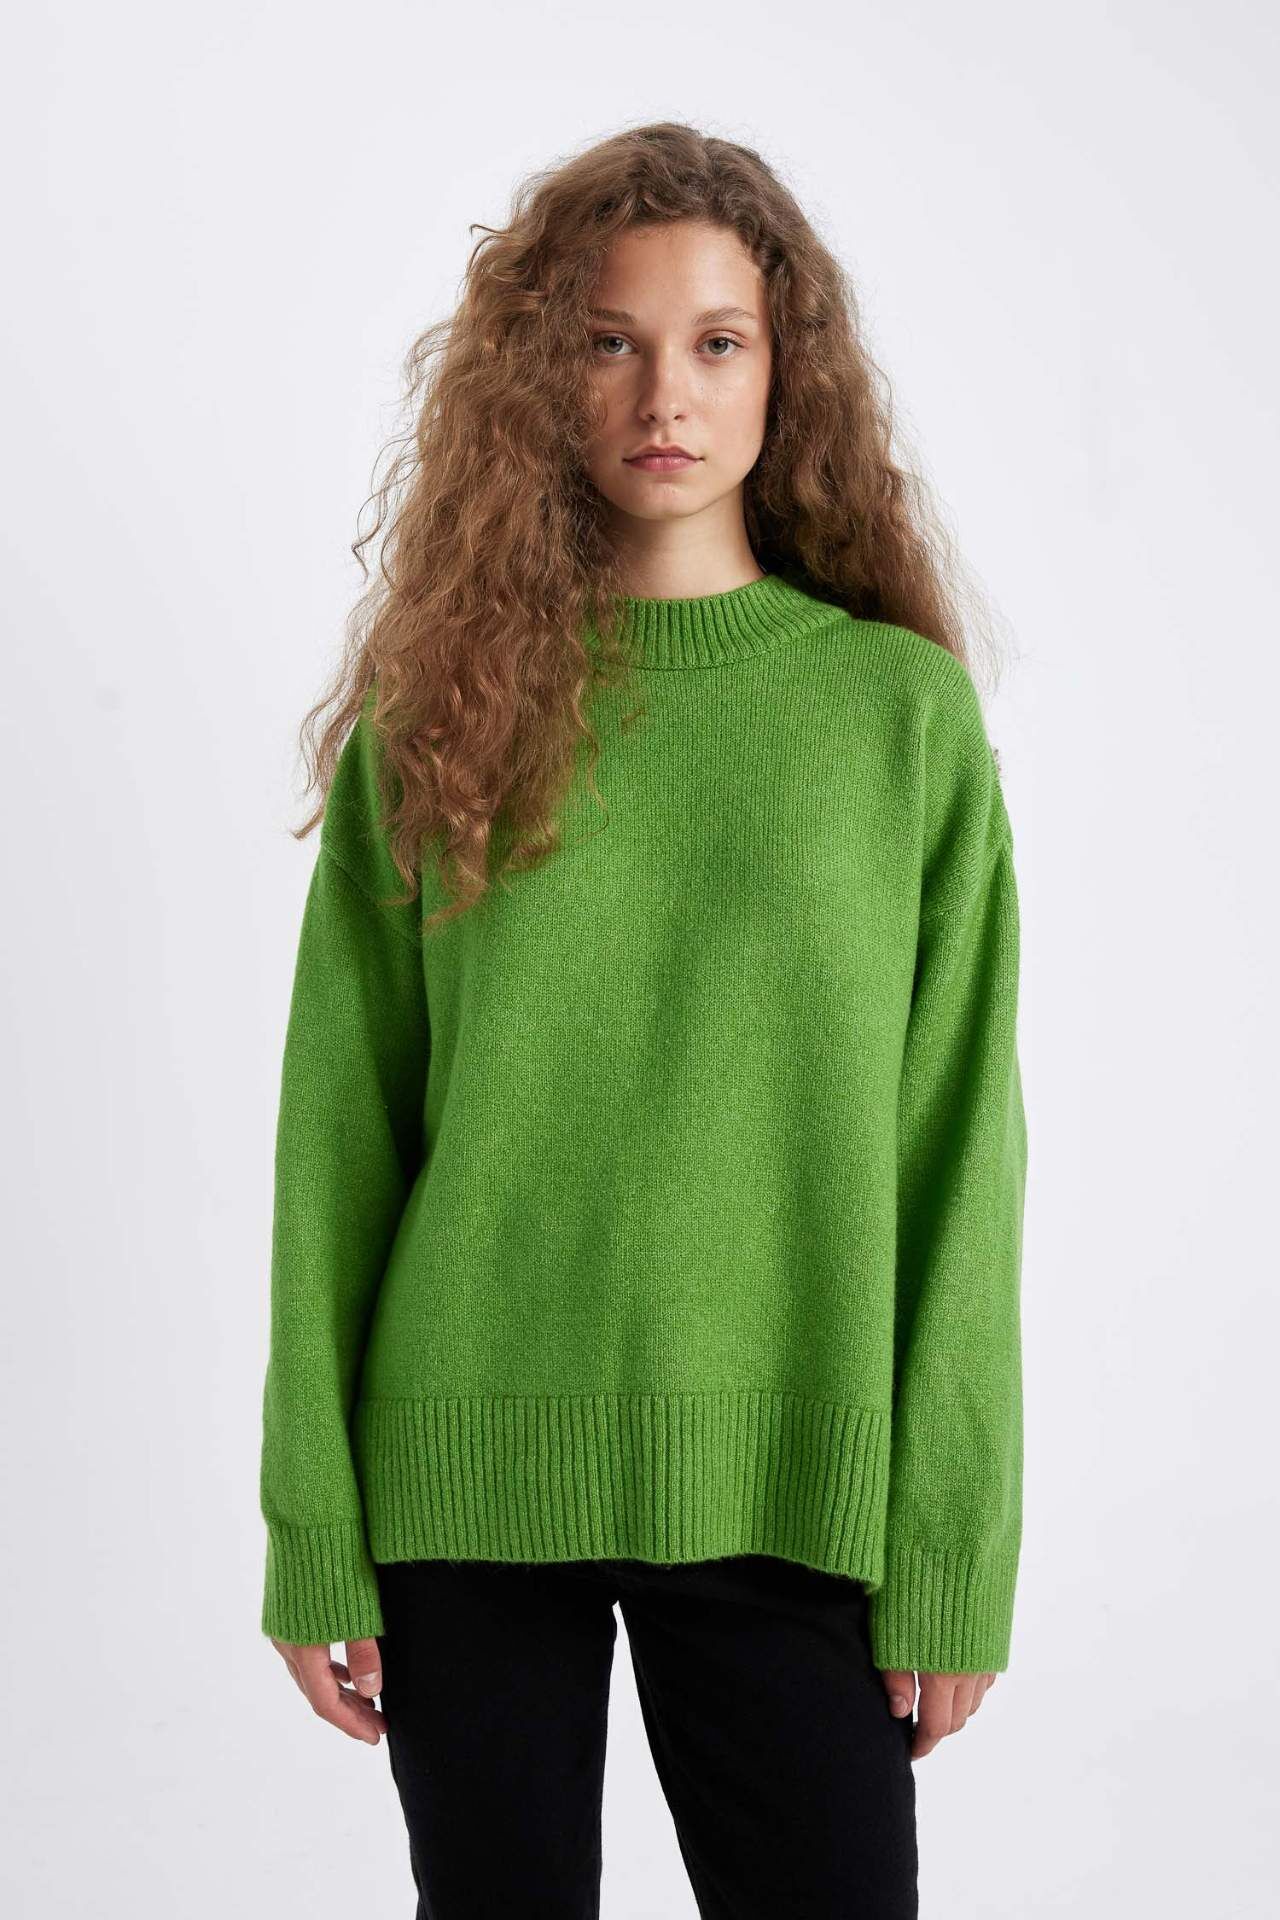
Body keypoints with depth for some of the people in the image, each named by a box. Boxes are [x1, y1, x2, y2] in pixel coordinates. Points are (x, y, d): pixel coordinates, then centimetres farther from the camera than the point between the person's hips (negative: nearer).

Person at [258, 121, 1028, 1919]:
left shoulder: (905, 711, 1)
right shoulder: (433, 716, 2)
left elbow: (957, 1150, 0)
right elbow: (339, 1135, 2)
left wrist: (953, 1548, -4)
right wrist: (314, 1538, -2)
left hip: (788, 1493, 0)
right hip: (466, 1480, 1)